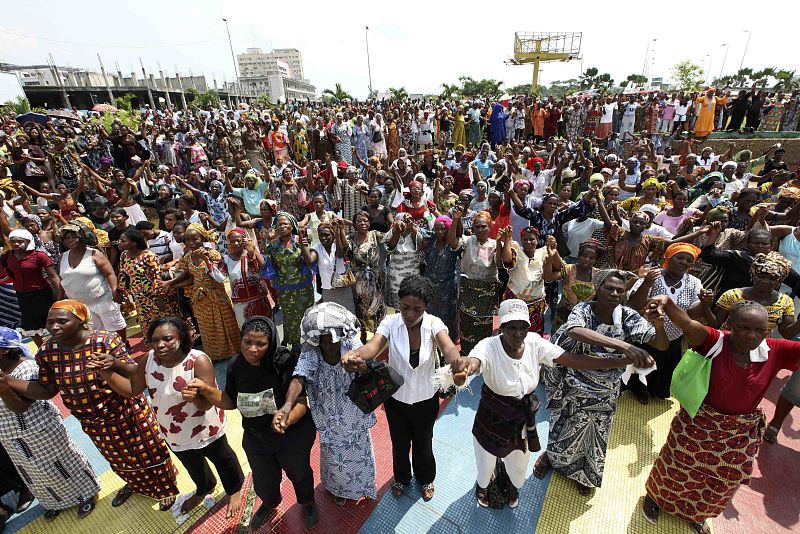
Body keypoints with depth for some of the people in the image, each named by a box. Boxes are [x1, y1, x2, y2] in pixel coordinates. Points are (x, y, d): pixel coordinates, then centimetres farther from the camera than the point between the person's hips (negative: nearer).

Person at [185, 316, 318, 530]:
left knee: (299, 474, 22)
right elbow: (230, 402, -2)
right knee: (263, 482, 26)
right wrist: (205, 389, -17)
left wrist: (286, 419, -50)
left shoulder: (285, 362, -31)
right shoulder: (236, 365, -15)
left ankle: (307, 503, 57)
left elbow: (300, 402, -30)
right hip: (256, 439, 4)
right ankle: (270, 503, 63)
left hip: (293, 436, -4)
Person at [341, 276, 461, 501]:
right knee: (399, 445, 25)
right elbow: (373, 345, -38)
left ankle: (425, 479, 59)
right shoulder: (391, 322, -22)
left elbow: (448, 348, -40)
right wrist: (354, 355, -61)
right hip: (396, 399, 1)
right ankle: (401, 479, 59)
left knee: (423, 444, 25)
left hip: (426, 400, 0)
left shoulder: (434, 324, -23)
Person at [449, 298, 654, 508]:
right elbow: (473, 361, -53)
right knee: (485, 466, 25)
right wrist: (464, 365, -79)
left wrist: (626, 360, -28)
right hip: (492, 422, -3)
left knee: (519, 468, 30)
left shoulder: (535, 343, -19)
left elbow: (575, 359, -21)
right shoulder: (489, 346, -32)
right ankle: (481, 486, 63)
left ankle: (514, 486, 68)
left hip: (523, 421, 3)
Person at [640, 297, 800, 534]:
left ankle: (697, 514, 57)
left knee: (719, 484, 26)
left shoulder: (776, 352, -13)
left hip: (741, 435, 4)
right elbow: (686, 323, -47)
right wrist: (667, 302, -67)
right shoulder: (714, 342, -27)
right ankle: (654, 497, 50)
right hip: (697, 425, -4)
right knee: (676, 470, 19)